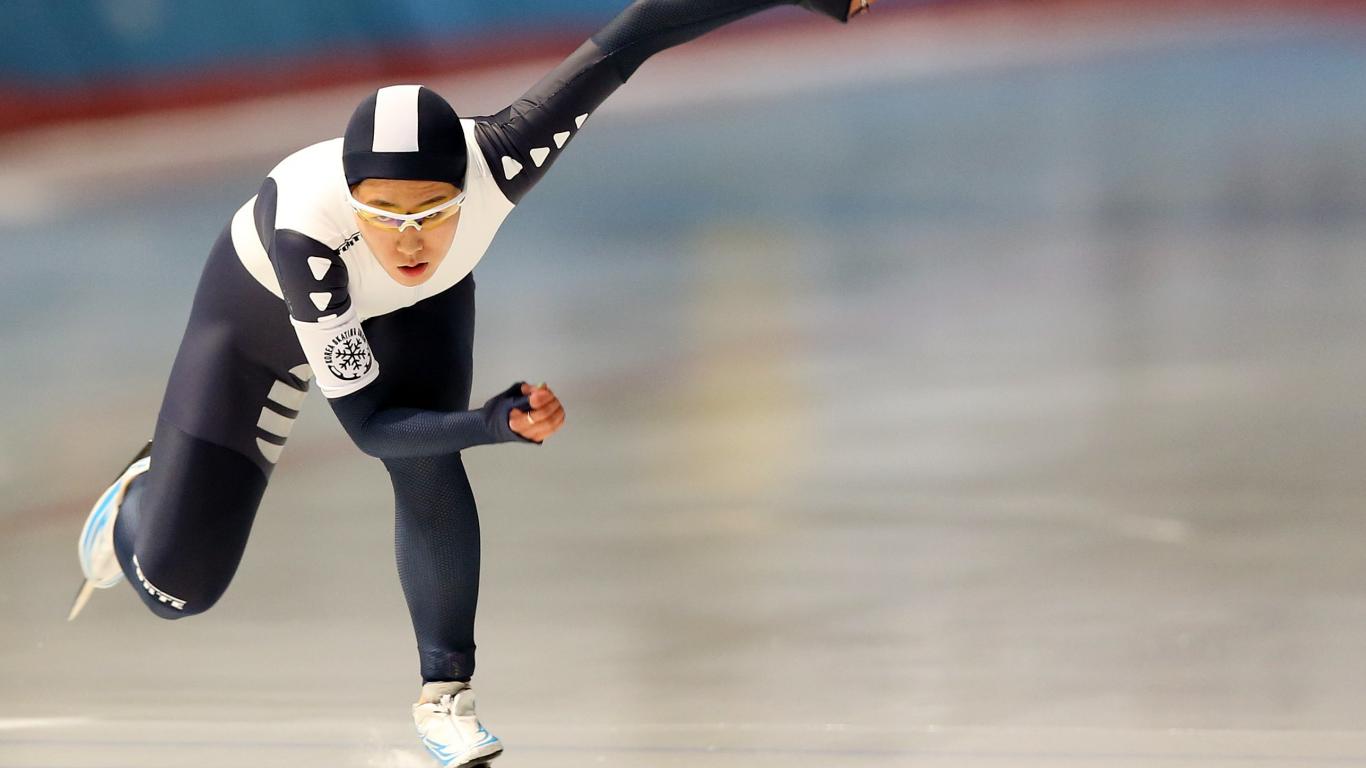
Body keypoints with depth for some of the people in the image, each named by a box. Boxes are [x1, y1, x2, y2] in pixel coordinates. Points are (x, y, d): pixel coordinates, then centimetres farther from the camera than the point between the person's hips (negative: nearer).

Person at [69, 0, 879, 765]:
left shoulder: (495, 161, -43)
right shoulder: (305, 227, -46)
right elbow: (367, 424, -39)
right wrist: (493, 424, -56)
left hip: (418, 305, 2)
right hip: (267, 302, -2)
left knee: (427, 464, -28)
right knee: (176, 585, 1)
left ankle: (447, 693, -8)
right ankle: (143, 497, 38)